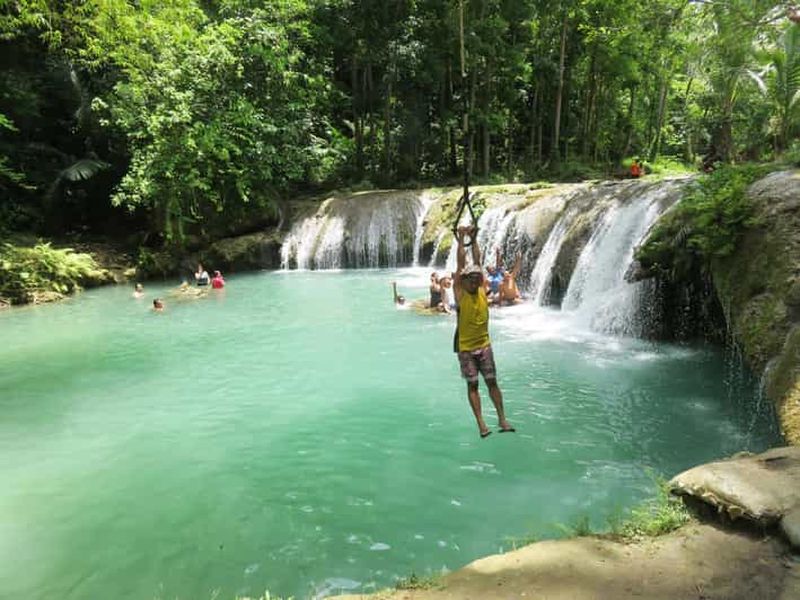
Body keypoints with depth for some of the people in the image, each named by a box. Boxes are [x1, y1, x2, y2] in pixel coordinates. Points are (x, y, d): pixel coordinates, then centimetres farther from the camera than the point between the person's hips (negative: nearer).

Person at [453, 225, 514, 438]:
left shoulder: (481, 290, 2)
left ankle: (502, 419, 11)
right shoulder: (460, 293, -7)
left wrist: (473, 238, 7)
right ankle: (481, 423, 4)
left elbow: (477, 260, 4)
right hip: (465, 347, -3)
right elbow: (461, 263, -10)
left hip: (484, 344, 3)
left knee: (492, 382, 5)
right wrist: (461, 239, -8)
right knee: (472, 385, 1)